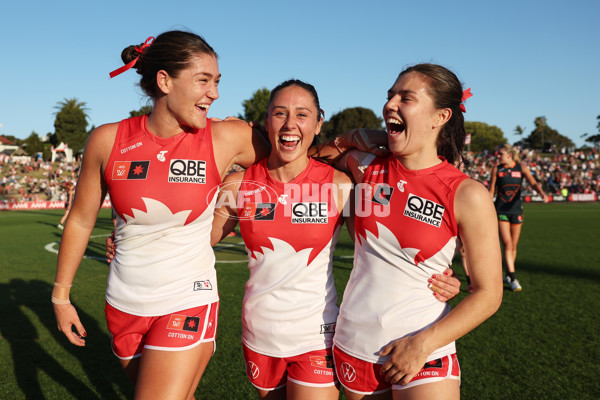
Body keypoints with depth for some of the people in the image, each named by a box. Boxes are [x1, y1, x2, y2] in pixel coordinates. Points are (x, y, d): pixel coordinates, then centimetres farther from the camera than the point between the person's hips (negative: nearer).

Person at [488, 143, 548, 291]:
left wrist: (542, 193, -32)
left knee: (513, 246, 9)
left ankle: (508, 276, 25)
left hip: (516, 209, 2)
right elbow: (491, 190, 4)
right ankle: (513, 279, -9)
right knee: (507, 244, -12)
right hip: (501, 210, -2)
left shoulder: (521, 168, 0)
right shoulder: (496, 169, -1)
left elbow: (533, 183, -12)